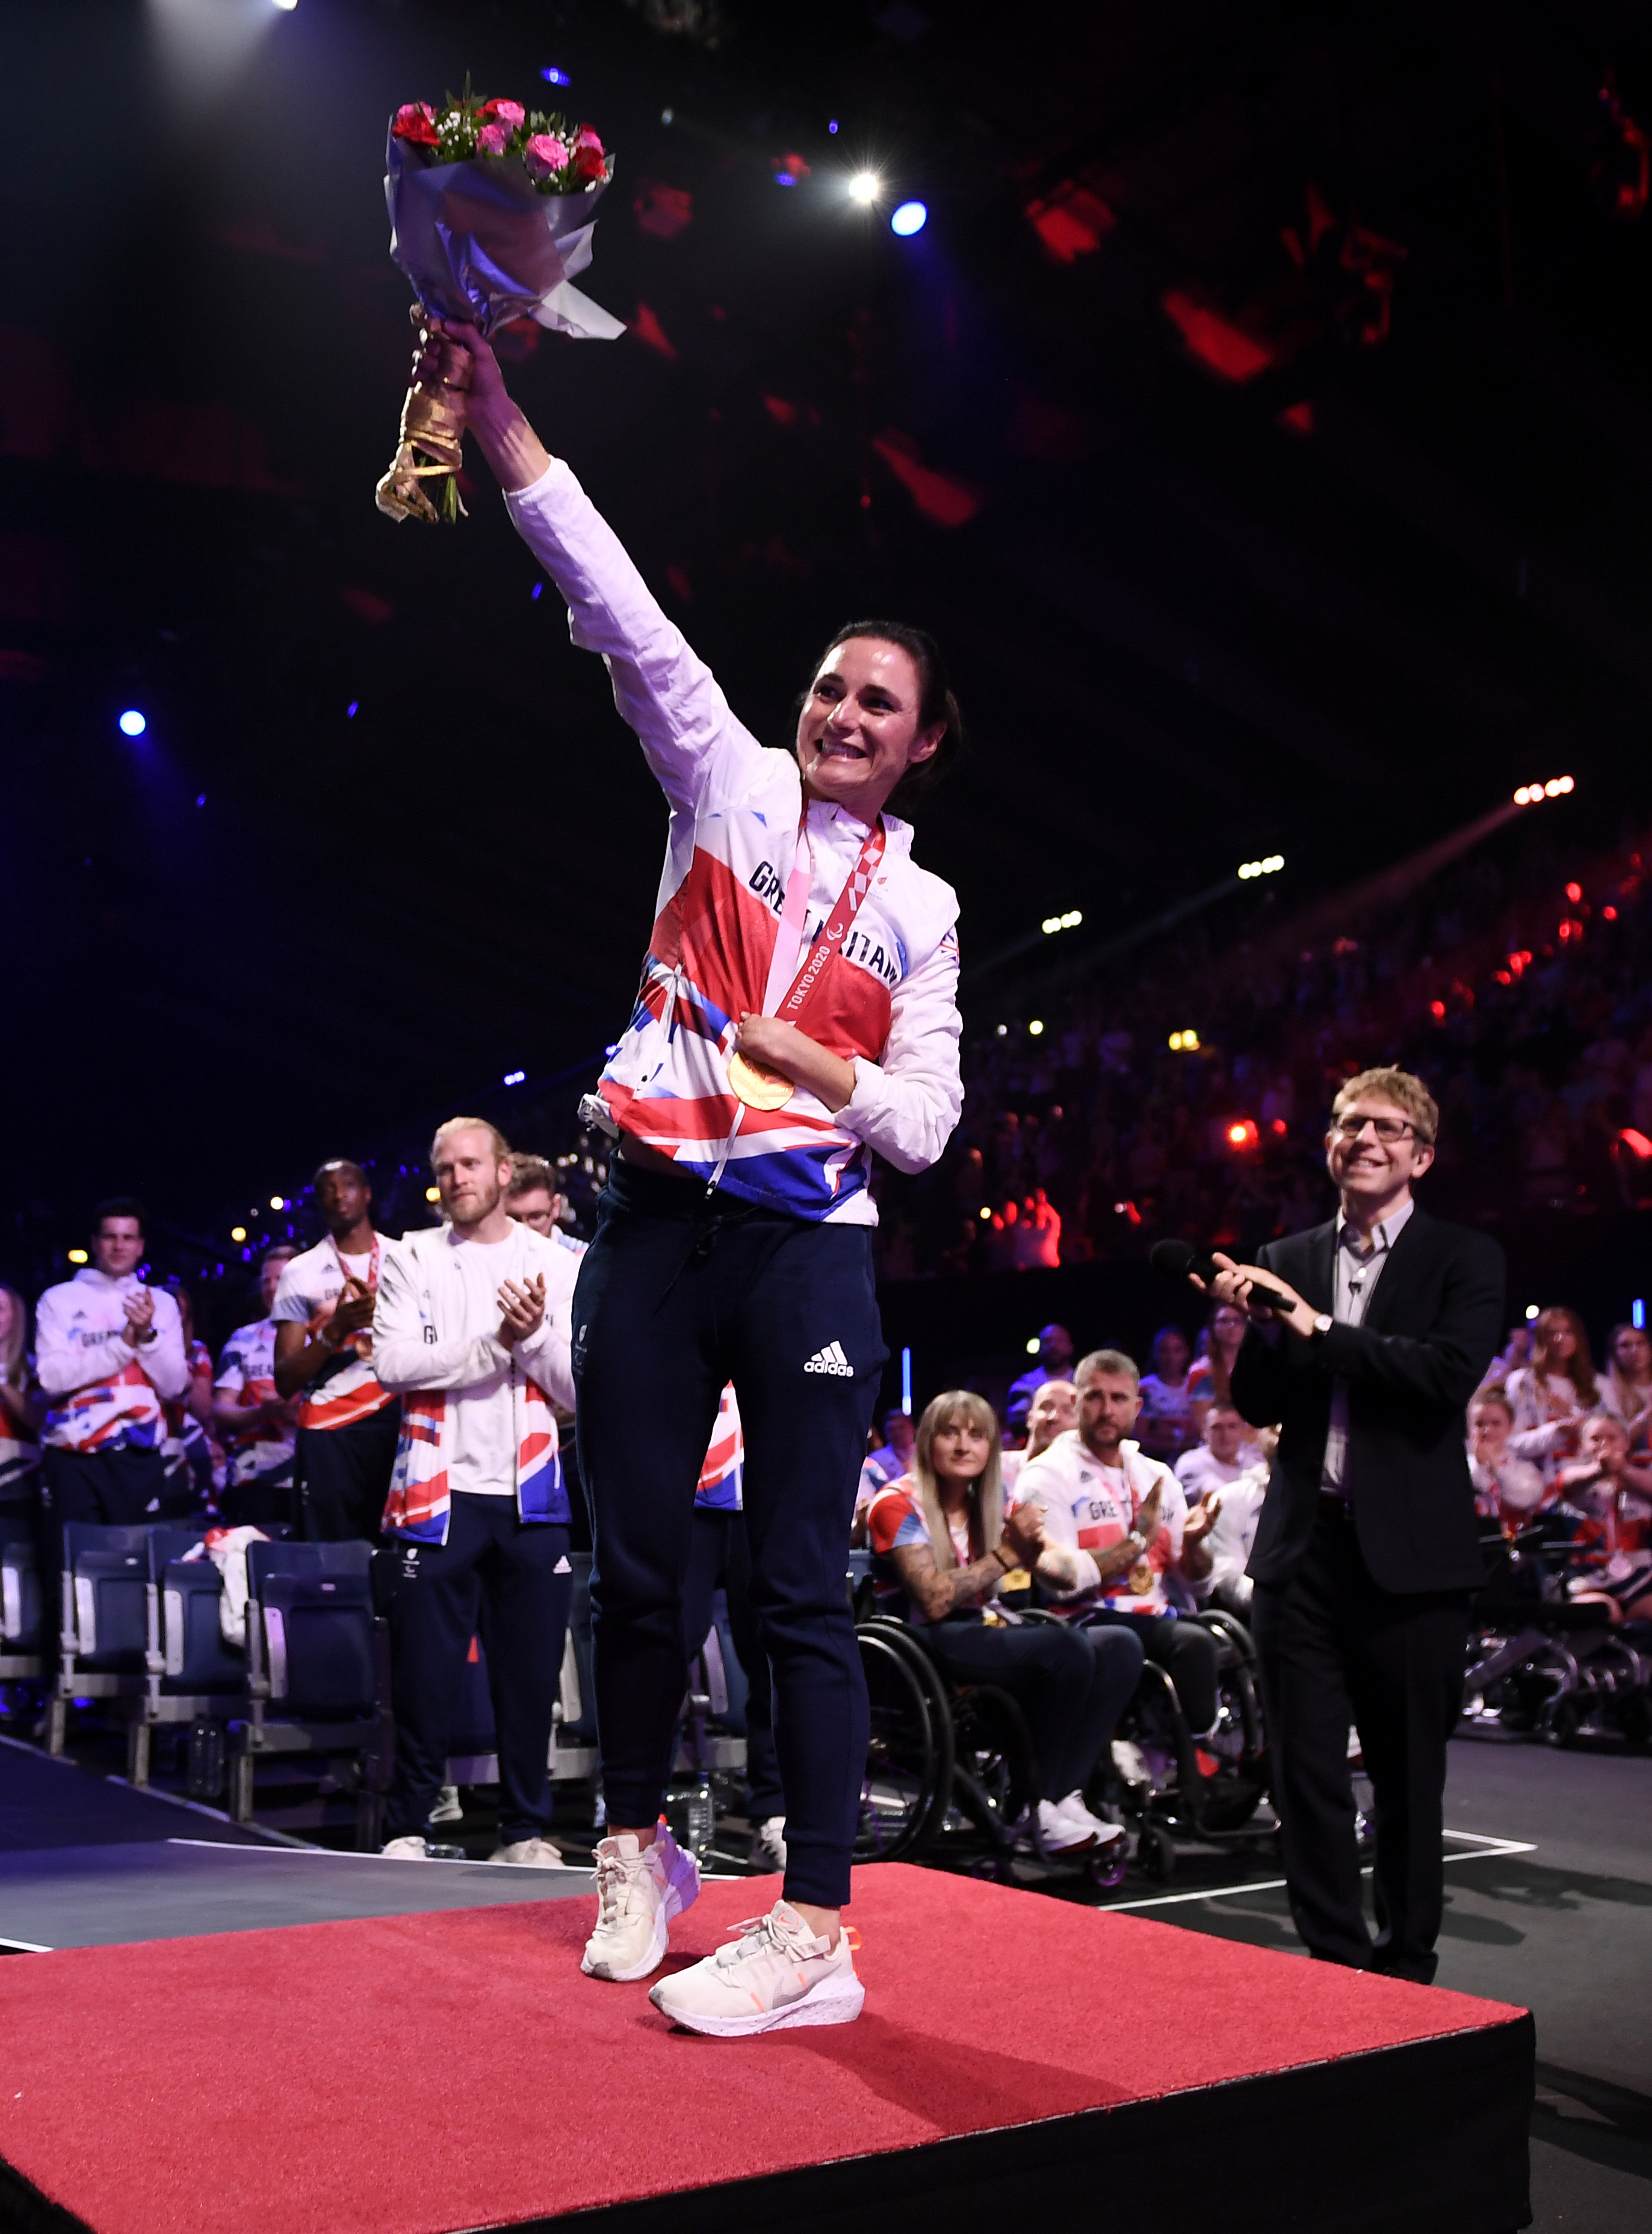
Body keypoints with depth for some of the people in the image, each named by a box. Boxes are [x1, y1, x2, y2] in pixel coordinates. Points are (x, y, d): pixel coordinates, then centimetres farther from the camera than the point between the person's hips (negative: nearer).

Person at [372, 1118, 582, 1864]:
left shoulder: (559, 1266, 8)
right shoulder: (410, 1258, 6)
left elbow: (580, 1388, 2)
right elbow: (394, 1363, -9)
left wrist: (534, 1335, -15)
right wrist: (497, 1343, -14)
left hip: (532, 1495, 1)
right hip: (438, 1492, -1)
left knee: (530, 1675, 4)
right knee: (424, 1675, -2)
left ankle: (526, 1831, 14)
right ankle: (406, 1830, 9)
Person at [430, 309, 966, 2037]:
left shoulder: (921, 907, 12)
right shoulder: (731, 787, 10)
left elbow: (923, 1124, 9)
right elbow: (625, 619, -3)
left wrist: (822, 1068, -9)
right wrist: (501, 430, -14)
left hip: (809, 1246, -1)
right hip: (655, 1223, 1)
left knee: (800, 1585, -4)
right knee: (636, 1563, 7)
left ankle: (814, 1939, -1)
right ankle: (638, 1854, 26)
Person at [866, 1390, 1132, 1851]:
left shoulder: (987, 1506, 15)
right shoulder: (899, 1505, -6)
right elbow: (935, 1601, -18)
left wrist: (1033, 1544, -14)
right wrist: (1007, 1555, -13)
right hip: (924, 1644, -8)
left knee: (1120, 1649, -13)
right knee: (1067, 1649, -30)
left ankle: (1066, 1795, -17)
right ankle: (1036, 1807, -18)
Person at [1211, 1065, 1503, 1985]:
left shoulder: (1464, 1259, 0)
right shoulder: (1287, 1263, 11)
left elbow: (1452, 1371, -17)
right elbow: (1261, 1406, 9)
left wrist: (1319, 1329, -17)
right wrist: (1258, 1331, -10)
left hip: (1410, 1553, -3)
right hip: (1303, 1546, 3)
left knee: (1409, 1772, 8)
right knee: (1307, 1769, 6)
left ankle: (1407, 1966, 22)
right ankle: (1335, 1956, 18)